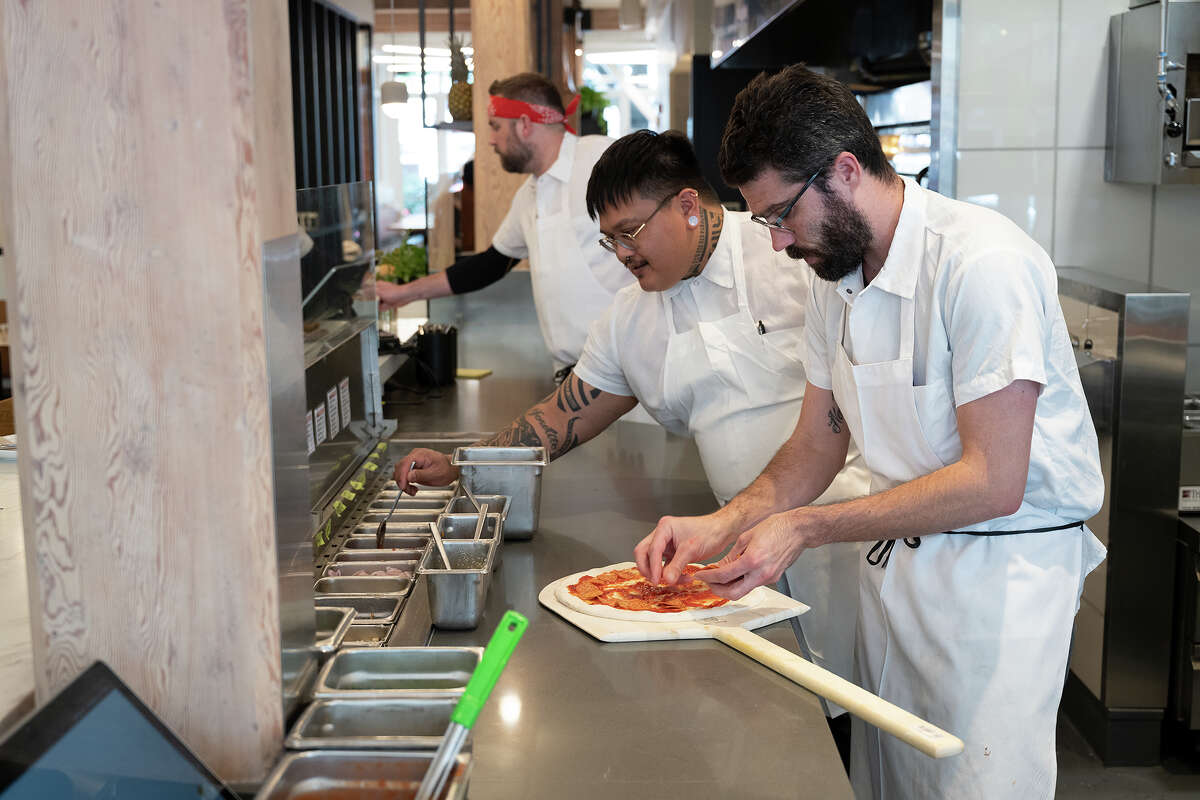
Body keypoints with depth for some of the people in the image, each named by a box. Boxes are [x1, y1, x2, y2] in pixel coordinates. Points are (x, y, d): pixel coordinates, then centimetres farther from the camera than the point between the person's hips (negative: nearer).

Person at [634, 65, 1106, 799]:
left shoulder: (983, 263, -22)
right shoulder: (837, 276, 4)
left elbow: (992, 482, -24)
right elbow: (819, 444, 10)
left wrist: (805, 530, -22)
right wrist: (725, 525, -7)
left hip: (1003, 569, -7)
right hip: (898, 559, 7)